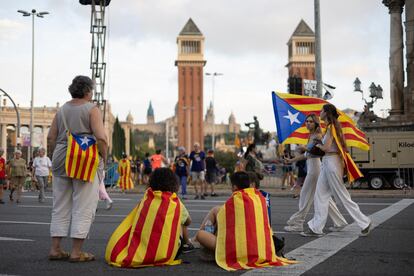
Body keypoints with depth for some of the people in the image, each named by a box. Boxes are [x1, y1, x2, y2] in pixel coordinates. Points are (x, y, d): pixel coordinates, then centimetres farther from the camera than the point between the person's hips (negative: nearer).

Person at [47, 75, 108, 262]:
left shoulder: (62, 110, 12)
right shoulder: (91, 109, -6)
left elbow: (50, 138, 10)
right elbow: (101, 138, -16)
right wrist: (103, 156, -3)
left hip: (61, 162, 6)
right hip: (85, 163, -6)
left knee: (60, 207, 12)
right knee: (83, 208, 0)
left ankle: (55, 249, 14)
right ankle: (76, 252, 0)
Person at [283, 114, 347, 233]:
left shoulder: (318, 136, -10)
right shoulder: (311, 136, 16)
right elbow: (307, 154, 23)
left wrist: (306, 149, -23)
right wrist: (292, 160, 27)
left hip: (315, 166, -10)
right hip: (311, 167, 10)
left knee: (306, 195, -4)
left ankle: (297, 224, 2)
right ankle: (339, 222, 15)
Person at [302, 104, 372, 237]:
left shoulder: (331, 127, -13)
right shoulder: (331, 127, 14)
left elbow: (326, 147, -18)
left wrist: (318, 145, -1)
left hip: (332, 162, -10)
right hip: (326, 162, 10)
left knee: (342, 196, -2)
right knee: (320, 195, 8)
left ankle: (365, 223, 8)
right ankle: (316, 228, 12)